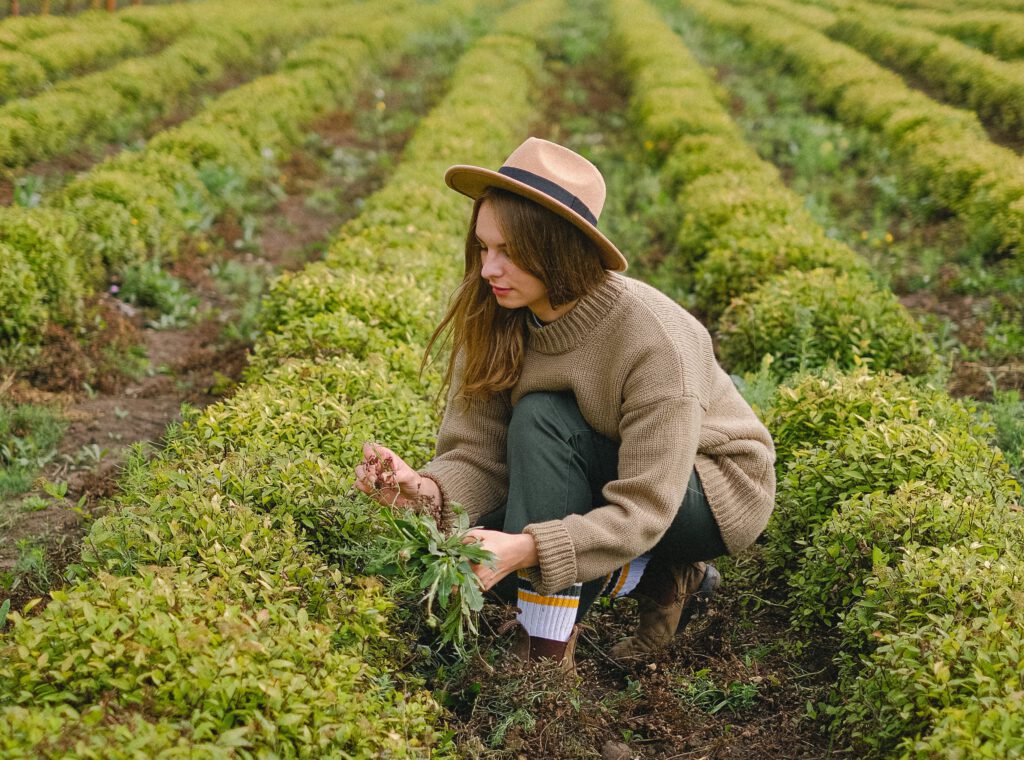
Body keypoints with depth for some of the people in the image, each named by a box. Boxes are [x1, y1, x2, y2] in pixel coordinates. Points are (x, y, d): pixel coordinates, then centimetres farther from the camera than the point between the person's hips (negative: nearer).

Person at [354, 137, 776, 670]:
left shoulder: (657, 341, -32)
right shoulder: (494, 323, -15)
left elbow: (643, 510, -33)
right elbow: (477, 454, -14)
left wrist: (528, 547, -47)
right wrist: (426, 490, -38)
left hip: (715, 491, -7)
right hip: (606, 483, 7)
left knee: (541, 421, -31)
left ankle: (547, 649, -23)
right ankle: (664, 579, 3)